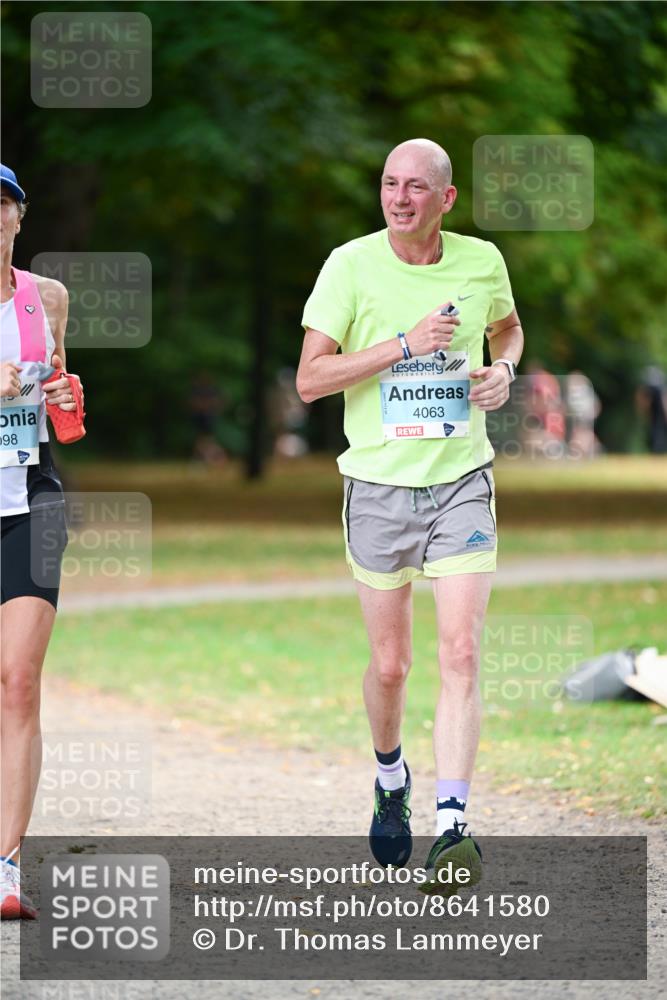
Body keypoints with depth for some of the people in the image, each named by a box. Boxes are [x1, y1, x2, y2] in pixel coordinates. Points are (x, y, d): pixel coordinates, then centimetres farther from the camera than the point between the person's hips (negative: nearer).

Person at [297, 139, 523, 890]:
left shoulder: (482, 262, 2)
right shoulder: (351, 265, -6)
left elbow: (508, 328, 24)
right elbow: (309, 379, -10)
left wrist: (504, 370, 2)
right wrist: (404, 344, -19)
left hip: (462, 482, 1)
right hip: (378, 483, -1)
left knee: (460, 653, -13)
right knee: (390, 664, 6)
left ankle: (451, 826, -17)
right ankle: (391, 780, 37)